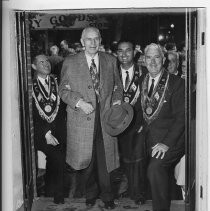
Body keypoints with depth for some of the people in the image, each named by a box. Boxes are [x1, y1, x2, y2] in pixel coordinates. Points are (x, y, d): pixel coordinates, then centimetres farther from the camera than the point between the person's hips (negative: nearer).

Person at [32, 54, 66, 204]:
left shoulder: (56, 82, 12)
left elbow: (63, 107, 8)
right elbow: (31, 115, -3)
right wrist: (46, 134, -12)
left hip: (59, 131, 3)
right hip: (41, 133, -2)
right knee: (58, 158, -22)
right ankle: (58, 195, -3)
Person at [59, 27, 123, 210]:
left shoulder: (110, 61, 9)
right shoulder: (70, 63, 2)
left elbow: (117, 86, 16)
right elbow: (64, 90, 1)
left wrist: (117, 100, -2)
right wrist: (79, 102, -13)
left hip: (105, 116, 1)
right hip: (82, 119, -1)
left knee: (105, 158, 6)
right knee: (86, 159, 8)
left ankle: (107, 196, 25)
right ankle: (91, 194, 30)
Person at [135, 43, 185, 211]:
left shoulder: (177, 83, -8)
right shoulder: (143, 83, 10)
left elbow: (181, 116, -12)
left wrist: (167, 143, -20)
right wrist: (141, 125, 4)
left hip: (171, 141, -6)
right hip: (151, 140, 6)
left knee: (155, 168, -26)